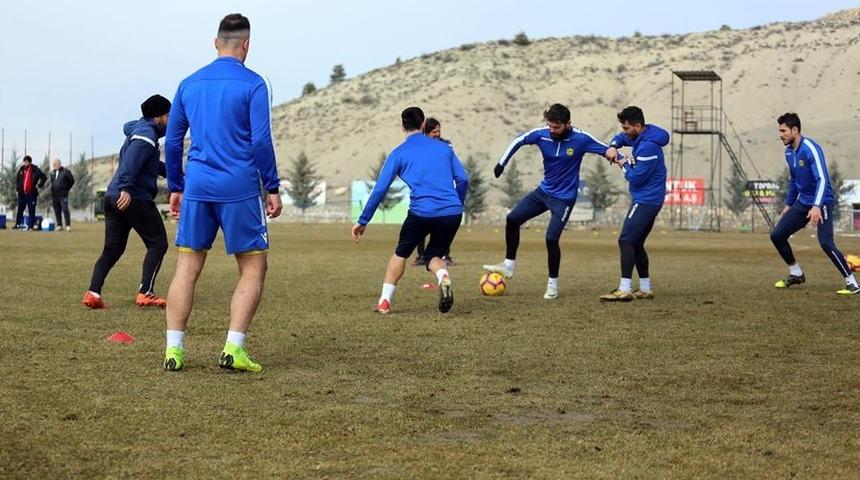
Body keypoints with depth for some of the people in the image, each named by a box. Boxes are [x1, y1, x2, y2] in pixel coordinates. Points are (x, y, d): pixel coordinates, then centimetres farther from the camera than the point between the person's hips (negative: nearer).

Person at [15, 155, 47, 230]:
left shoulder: (35, 170, -5)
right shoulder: (22, 169, 10)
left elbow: (44, 177, -3)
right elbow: (17, 179, 24)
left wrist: (39, 185, -6)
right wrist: (17, 187, 15)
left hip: (31, 193, -5)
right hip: (22, 193, 5)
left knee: (31, 211, -2)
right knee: (20, 209, 7)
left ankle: (30, 226, -1)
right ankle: (17, 224, 13)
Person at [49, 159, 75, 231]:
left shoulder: (66, 171, -6)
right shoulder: (53, 172, 12)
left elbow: (72, 181, -1)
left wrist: (66, 189, 1)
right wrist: (52, 189, 14)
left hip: (63, 195, -6)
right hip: (54, 195, 6)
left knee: (65, 210, -12)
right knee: (57, 211, 7)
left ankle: (68, 225, -12)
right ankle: (59, 225, 13)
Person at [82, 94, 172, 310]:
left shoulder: (137, 132, 25)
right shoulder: (147, 135, -7)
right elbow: (131, 162, -24)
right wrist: (126, 188, -34)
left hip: (113, 196, 9)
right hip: (135, 199, -9)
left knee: (112, 249, 9)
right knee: (158, 244, 0)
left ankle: (93, 293, -3)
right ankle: (145, 293, -7)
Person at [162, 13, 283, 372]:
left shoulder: (189, 84, 11)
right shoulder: (252, 84, -3)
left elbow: (172, 142, 14)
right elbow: (261, 141, -9)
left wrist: (175, 188, 21)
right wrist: (272, 188, -2)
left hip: (197, 187, 4)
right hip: (240, 189, -4)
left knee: (187, 267, 8)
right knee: (253, 267, 5)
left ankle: (173, 350, 3)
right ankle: (234, 349, -5)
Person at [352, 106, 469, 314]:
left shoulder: (398, 154, 9)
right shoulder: (444, 148, 17)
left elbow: (380, 189, 5)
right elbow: (462, 179, 12)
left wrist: (363, 221, 10)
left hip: (421, 213, -2)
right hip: (452, 213, 2)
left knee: (401, 253, 22)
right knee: (434, 256, 20)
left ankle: (384, 301, 14)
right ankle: (443, 278, -14)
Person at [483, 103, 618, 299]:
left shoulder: (581, 139, -21)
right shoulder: (542, 134, -13)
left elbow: (608, 151, -13)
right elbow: (518, 141, -1)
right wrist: (502, 163, -6)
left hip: (564, 197, -5)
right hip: (544, 191, 5)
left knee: (551, 238, -12)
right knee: (513, 219, -1)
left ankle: (553, 285, 5)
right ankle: (509, 265, 12)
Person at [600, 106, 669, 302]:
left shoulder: (648, 146, -22)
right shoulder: (638, 136, 8)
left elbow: (636, 177, -22)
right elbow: (621, 137, 25)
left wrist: (624, 164, -4)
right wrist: (613, 146, 2)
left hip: (645, 201, -10)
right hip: (648, 199, 10)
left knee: (626, 240, -16)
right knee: (636, 244, 14)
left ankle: (625, 289, -22)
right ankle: (645, 289, 18)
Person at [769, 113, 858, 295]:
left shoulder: (811, 149, -20)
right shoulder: (789, 152, 6)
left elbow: (822, 179, -27)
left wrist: (817, 206, -36)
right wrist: (788, 204, 25)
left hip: (821, 202, -8)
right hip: (802, 202, 8)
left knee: (826, 243, -22)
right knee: (777, 235, 4)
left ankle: (852, 283, -12)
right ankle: (796, 274, 21)